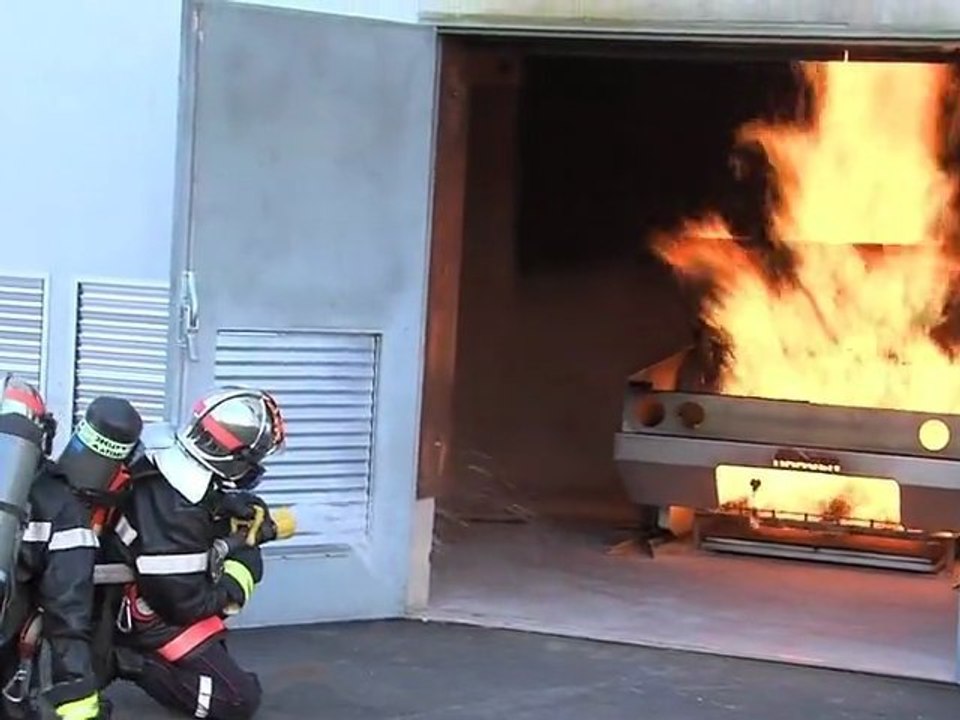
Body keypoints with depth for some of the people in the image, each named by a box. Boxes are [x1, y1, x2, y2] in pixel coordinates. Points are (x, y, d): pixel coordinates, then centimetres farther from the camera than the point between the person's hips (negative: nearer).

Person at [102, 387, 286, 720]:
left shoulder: (167, 450, -14)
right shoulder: (176, 516, -37)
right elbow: (189, 605, -25)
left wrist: (228, 506, -6)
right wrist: (244, 567, -12)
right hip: (152, 621, -9)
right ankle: (134, 663, -5)